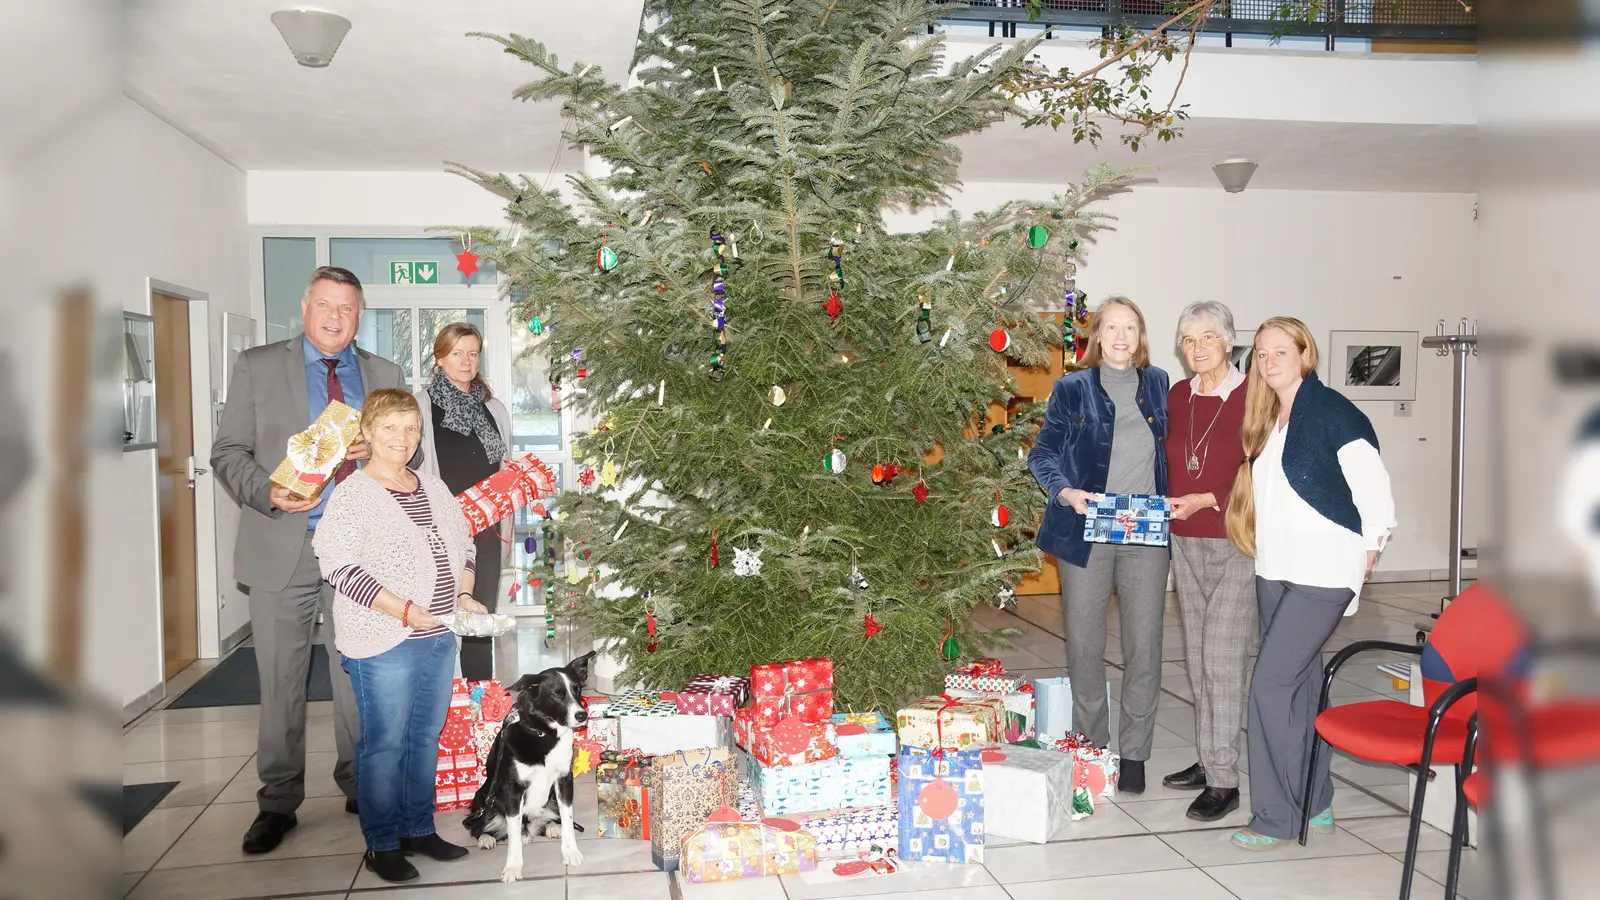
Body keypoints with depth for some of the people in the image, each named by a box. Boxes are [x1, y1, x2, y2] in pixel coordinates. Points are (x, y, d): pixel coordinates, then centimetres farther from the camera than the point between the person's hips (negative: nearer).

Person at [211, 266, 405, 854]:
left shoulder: (386, 377, 12)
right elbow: (228, 452, 2)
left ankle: (361, 787, 24)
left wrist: (375, 451, -8)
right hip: (283, 548, -1)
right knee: (280, 683, 6)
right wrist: (268, 492, -16)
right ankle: (278, 803, 19)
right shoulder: (256, 366, 6)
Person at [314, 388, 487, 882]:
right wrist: (406, 611, -21)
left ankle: (419, 828, 28)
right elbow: (340, 569, -18)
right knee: (385, 743, 2)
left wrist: (463, 595, 2)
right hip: (384, 643, -6)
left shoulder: (433, 487, 11)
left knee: (426, 736, 14)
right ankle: (382, 844, 16)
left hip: (439, 637, 6)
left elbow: (462, 547, 19)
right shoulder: (353, 495, -9)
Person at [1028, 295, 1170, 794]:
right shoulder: (1072, 389, 3)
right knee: (1084, 642, 5)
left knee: (1144, 646, 1)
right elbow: (1042, 453, 2)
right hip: (1086, 532, -1)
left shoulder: (1157, 385, 10)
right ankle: (1090, 745, 22)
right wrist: (1065, 491, -16)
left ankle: (1133, 753, 13)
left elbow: (1170, 451, 18)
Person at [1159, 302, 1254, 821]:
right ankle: (1208, 760, 24)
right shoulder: (1177, 396, 9)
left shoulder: (1252, 397, -10)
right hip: (1184, 543, 6)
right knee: (1197, 657, 12)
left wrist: (1205, 500, -20)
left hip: (1235, 543, -6)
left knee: (1222, 660, -6)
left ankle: (1224, 782, 1)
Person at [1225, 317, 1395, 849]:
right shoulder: (1267, 419, 12)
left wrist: (1363, 562, -8)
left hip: (1324, 572, -8)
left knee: (1271, 684, -11)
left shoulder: (1332, 411, -12)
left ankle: (1276, 817, 0)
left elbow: (1374, 491, -13)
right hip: (1275, 570, 8)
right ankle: (1315, 803, 26)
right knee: (1300, 685, 13)